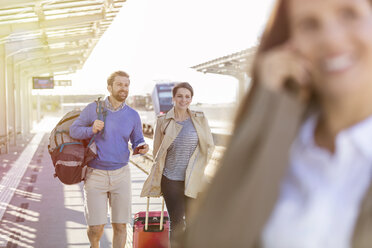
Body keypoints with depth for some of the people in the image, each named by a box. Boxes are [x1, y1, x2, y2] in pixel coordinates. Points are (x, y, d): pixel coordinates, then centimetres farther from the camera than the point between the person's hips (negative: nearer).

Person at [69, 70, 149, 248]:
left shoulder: (133, 115, 3)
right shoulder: (93, 109, -3)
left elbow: (137, 141, 12)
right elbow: (73, 130, 3)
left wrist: (142, 148, -12)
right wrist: (92, 130, -17)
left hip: (121, 174, 2)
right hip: (95, 174, -2)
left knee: (120, 226, 3)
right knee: (96, 228, -1)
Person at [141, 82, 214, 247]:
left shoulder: (199, 119, 2)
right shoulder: (163, 120, 1)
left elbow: (209, 146, 8)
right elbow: (157, 150, 9)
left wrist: (197, 169, 3)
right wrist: (159, 172, 7)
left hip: (192, 181, 1)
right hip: (170, 180, 0)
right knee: (177, 224, 3)